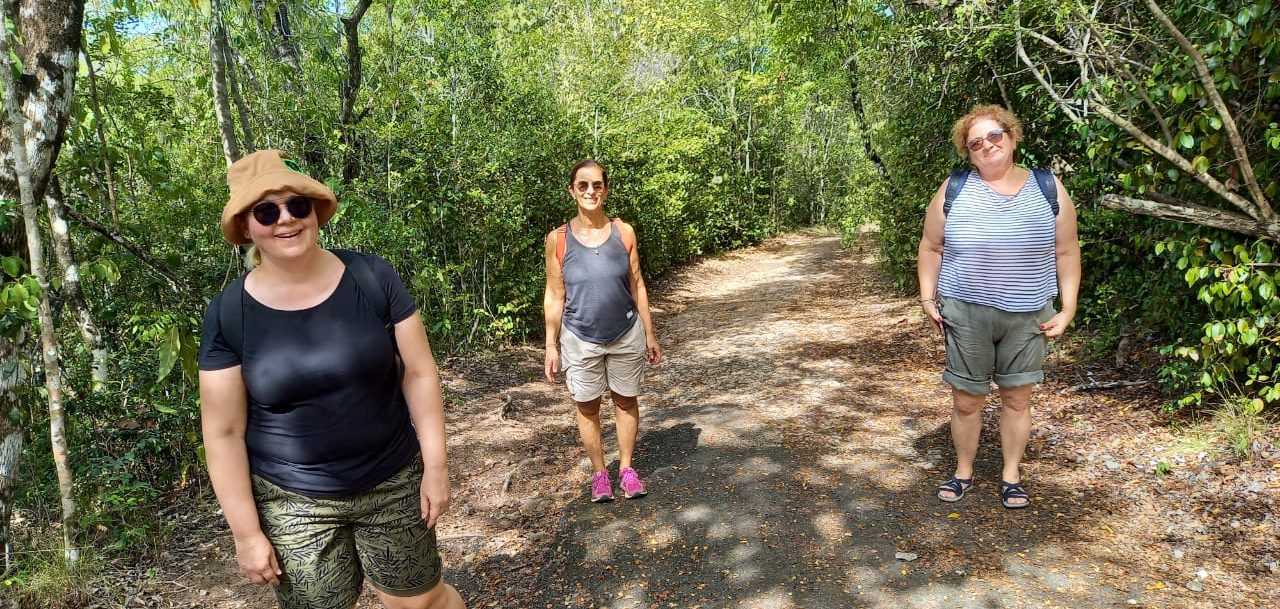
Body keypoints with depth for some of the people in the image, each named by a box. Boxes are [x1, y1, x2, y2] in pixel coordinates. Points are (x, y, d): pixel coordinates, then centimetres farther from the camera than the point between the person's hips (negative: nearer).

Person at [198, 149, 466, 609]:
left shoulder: (372, 278, -10)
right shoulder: (229, 313, -10)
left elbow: (419, 373, -5)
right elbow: (223, 432, -6)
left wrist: (435, 466, -5)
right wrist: (247, 531, -5)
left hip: (395, 485, 0)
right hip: (293, 504, 0)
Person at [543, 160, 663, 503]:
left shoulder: (623, 232, -4)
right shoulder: (558, 239, -7)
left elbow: (637, 287, 2)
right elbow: (554, 297, -2)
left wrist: (650, 334, 4)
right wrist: (551, 346, -2)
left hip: (626, 336, 1)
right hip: (580, 340, -1)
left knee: (626, 401, 13)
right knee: (587, 408, 10)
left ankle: (627, 468, 31)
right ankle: (599, 473, 28)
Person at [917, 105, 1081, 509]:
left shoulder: (1048, 189, 1)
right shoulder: (954, 190, 0)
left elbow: (1066, 252, 5)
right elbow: (931, 248, 6)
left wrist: (1068, 309, 0)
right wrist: (928, 299, -1)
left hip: (1027, 317, 1)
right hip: (964, 314, 0)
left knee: (1017, 399, 9)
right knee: (966, 400, 7)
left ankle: (1011, 476, 27)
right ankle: (963, 472, 28)